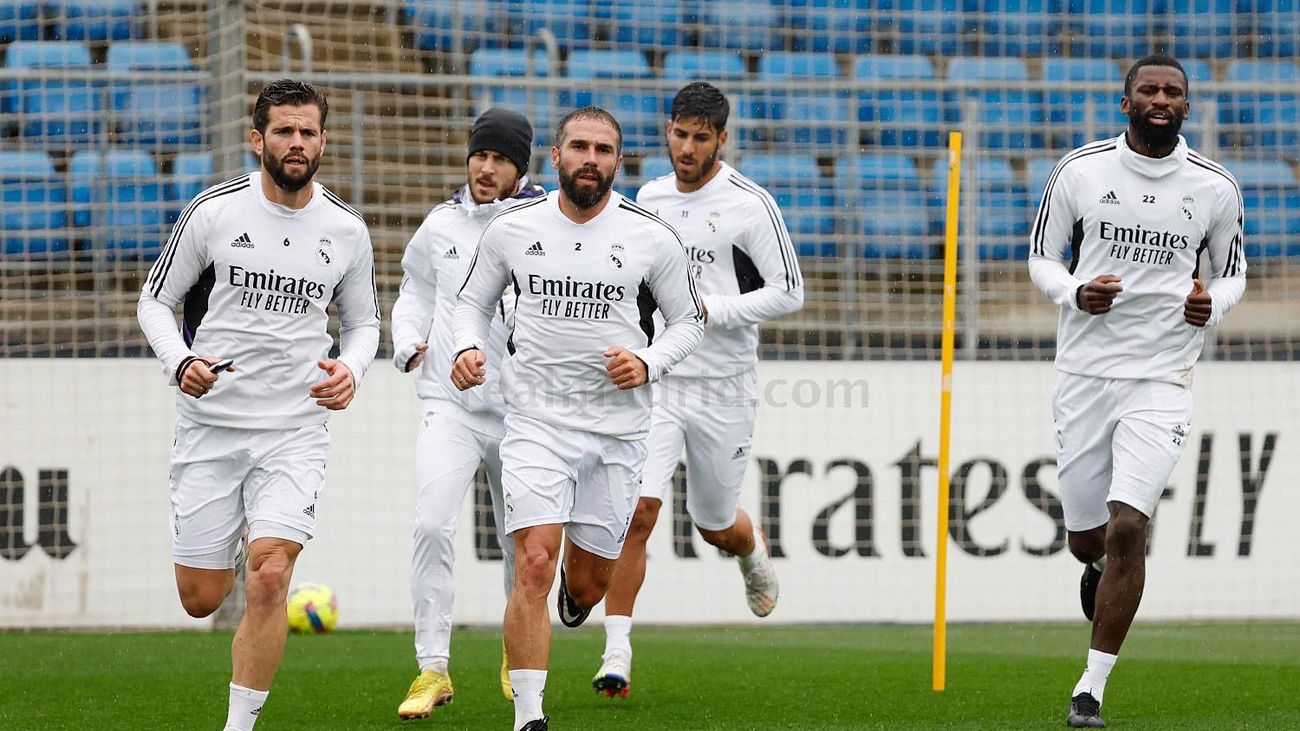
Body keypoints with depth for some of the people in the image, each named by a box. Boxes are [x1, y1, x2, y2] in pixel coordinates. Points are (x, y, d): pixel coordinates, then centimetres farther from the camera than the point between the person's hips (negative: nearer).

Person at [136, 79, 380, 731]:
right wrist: (180, 363, -15)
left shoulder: (346, 230, 3)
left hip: (295, 430, 0)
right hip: (210, 425, 0)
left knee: (269, 579, -18)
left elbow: (363, 322, 17)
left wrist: (350, 367, -5)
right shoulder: (214, 211, -4)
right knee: (200, 599, 4)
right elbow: (155, 299, 4)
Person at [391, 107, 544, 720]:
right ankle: (432, 669, -13)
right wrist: (409, 343, 6)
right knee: (432, 525, -17)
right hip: (449, 402, 1)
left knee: (523, 541, 10)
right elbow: (415, 288, 23)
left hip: (522, 410, -1)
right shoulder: (441, 225, 7)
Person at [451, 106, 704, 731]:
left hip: (617, 429, 1)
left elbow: (687, 320, 9)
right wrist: (467, 349, -7)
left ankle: (575, 604, 52)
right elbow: (474, 300, 14)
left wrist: (648, 363, -10)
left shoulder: (652, 238, -2)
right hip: (536, 422, -1)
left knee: (588, 584, 12)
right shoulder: (512, 229, 0)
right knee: (534, 565, -18)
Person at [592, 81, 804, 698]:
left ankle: (753, 555, 50)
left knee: (716, 526, 13)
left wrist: (709, 310, -18)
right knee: (637, 510, -15)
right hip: (655, 379, 2)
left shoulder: (750, 204, -8)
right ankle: (617, 649, -12)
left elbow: (788, 292, -8)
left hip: (723, 387, -2)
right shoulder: (649, 198, 7)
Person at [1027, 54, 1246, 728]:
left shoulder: (1214, 187, 1)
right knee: (1086, 539, 7)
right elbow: (1042, 258, 7)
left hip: (1161, 381, -1)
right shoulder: (1081, 170, -1)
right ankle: (1101, 568, 48)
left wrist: (1213, 304, -9)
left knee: (1127, 529, -15)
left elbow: (1233, 272, 14)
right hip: (1084, 373, 1)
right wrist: (1074, 293, -15)